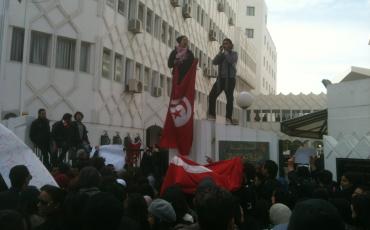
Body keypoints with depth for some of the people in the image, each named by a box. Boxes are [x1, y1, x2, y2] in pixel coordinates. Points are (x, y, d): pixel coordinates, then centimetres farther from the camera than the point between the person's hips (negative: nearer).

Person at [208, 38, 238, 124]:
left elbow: (231, 60, -16)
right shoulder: (221, 55, 18)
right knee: (212, 95, -5)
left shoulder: (234, 53, 6)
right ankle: (211, 115, 1)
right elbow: (214, 62, 2)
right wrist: (220, 52, -3)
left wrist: (226, 51, -7)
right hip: (220, 78, 5)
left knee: (229, 98, -7)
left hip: (230, 79, -5)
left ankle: (229, 118, -6)